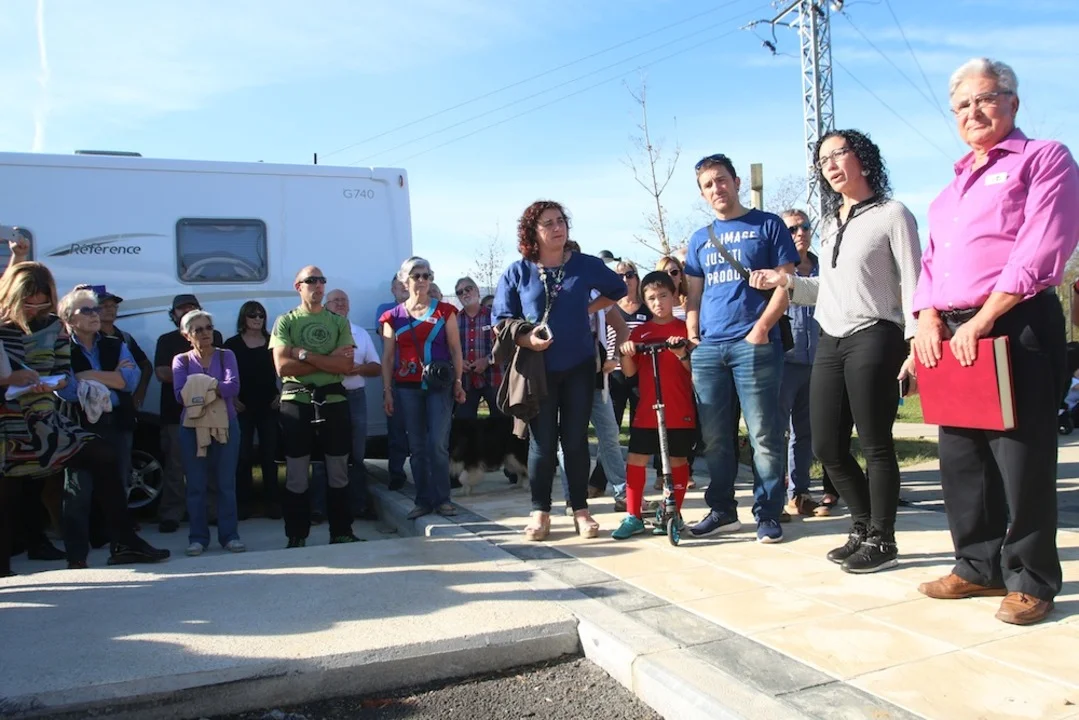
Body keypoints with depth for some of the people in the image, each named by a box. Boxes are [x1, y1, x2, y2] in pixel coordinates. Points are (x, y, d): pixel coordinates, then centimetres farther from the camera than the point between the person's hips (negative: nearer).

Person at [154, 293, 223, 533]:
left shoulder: (214, 337, 14)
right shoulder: (167, 340, 11)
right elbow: (161, 373, -1)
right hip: (176, 412, -1)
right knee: (175, 466, -2)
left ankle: (214, 511, 7)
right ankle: (170, 516, 3)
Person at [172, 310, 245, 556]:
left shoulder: (226, 355, 6)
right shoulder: (181, 360, 7)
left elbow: (233, 386, -12)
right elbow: (181, 395, -10)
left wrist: (200, 389, -15)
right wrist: (215, 389, -17)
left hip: (226, 425, 0)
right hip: (192, 427, 0)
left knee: (227, 483, 2)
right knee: (196, 485, 3)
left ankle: (230, 535, 8)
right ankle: (198, 537, 12)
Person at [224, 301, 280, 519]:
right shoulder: (232, 344, 1)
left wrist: (281, 395, 0)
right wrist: (233, 400, -7)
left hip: (268, 405, 1)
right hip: (242, 407, -1)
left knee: (269, 455, 4)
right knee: (243, 455, 2)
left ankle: (272, 502, 10)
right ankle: (243, 502, 10)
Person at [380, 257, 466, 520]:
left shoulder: (444, 311, 5)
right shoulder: (393, 317, 7)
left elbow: (455, 349, 5)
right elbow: (387, 357, 7)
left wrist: (458, 382, -2)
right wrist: (387, 391, 2)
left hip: (439, 385, -2)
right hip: (407, 387, 2)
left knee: (438, 444, -8)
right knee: (417, 446, 7)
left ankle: (442, 499, 4)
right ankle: (423, 500, 15)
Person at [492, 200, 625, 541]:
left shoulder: (586, 265, 3)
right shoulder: (517, 272, 0)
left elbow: (617, 289, 20)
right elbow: (501, 321, -1)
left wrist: (588, 309, 7)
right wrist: (525, 339, -19)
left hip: (579, 366, 1)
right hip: (538, 368, -1)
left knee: (576, 439, 6)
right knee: (542, 442, 2)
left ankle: (581, 510, 16)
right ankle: (540, 512, 14)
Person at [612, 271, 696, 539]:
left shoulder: (684, 329, 3)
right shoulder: (640, 332, 9)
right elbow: (630, 371, 4)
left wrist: (681, 354, -21)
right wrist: (626, 353, -15)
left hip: (680, 412, -2)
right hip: (646, 411, 2)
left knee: (677, 460, 6)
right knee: (636, 459, 0)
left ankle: (674, 514, 19)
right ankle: (633, 517, 8)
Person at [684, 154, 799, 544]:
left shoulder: (768, 225, 7)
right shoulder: (700, 239, 20)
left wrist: (762, 327, -12)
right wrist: (692, 334, 5)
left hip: (755, 345, -4)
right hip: (707, 349, 5)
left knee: (764, 435, -4)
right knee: (714, 437, 8)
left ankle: (768, 514, 8)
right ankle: (722, 510, 20)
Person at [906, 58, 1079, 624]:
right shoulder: (954, 185, 24)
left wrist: (982, 320, -18)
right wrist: (928, 318, 1)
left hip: (1015, 325, -7)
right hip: (951, 333, 7)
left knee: (1021, 455, -4)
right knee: (961, 456, 8)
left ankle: (1030, 580, 9)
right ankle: (980, 566, 20)